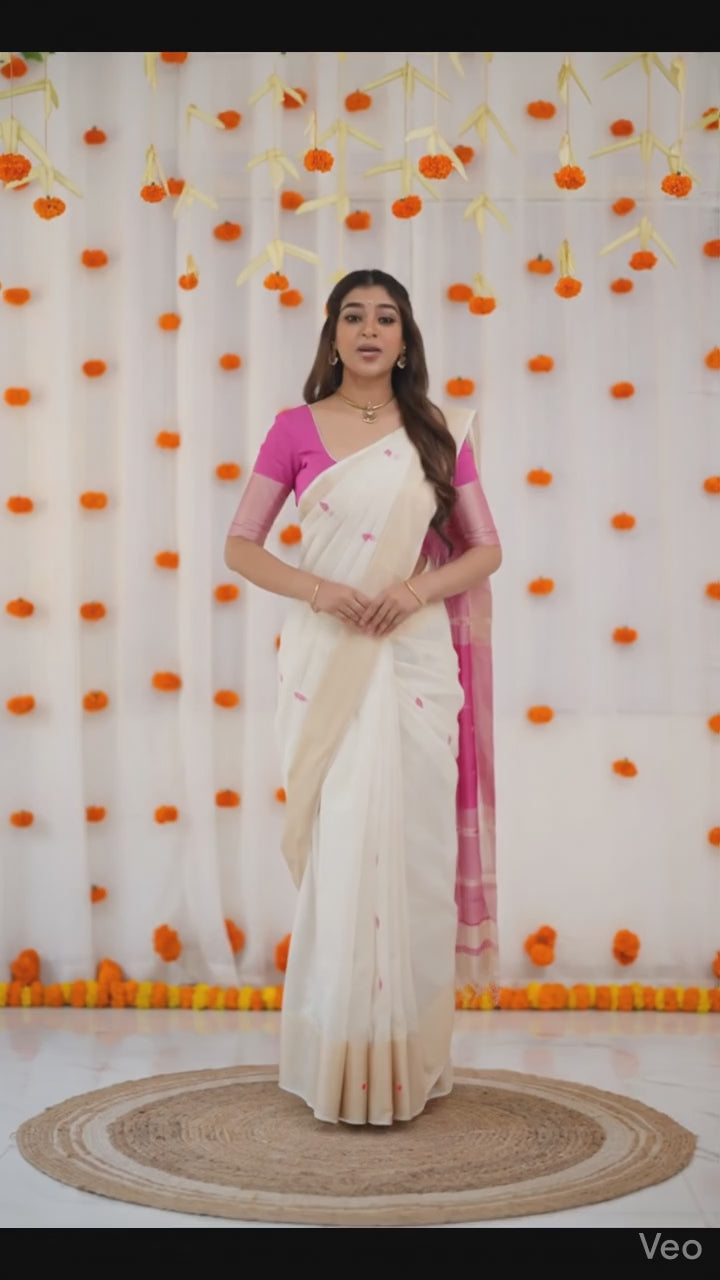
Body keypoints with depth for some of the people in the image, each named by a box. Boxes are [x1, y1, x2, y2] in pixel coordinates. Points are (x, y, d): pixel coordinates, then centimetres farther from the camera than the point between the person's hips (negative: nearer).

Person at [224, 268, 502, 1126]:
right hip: (327, 662, -1)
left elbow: (485, 548, 9)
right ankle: (341, 1067, 6)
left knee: (414, 845, 1)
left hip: (417, 658, 1)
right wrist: (318, 589, -12)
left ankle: (407, 1063, 13)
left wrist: (418, 588, -10)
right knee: (340, 845, -5)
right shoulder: (296, 429, 5)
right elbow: (240, 545, 5)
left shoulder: (440, 433, 9)